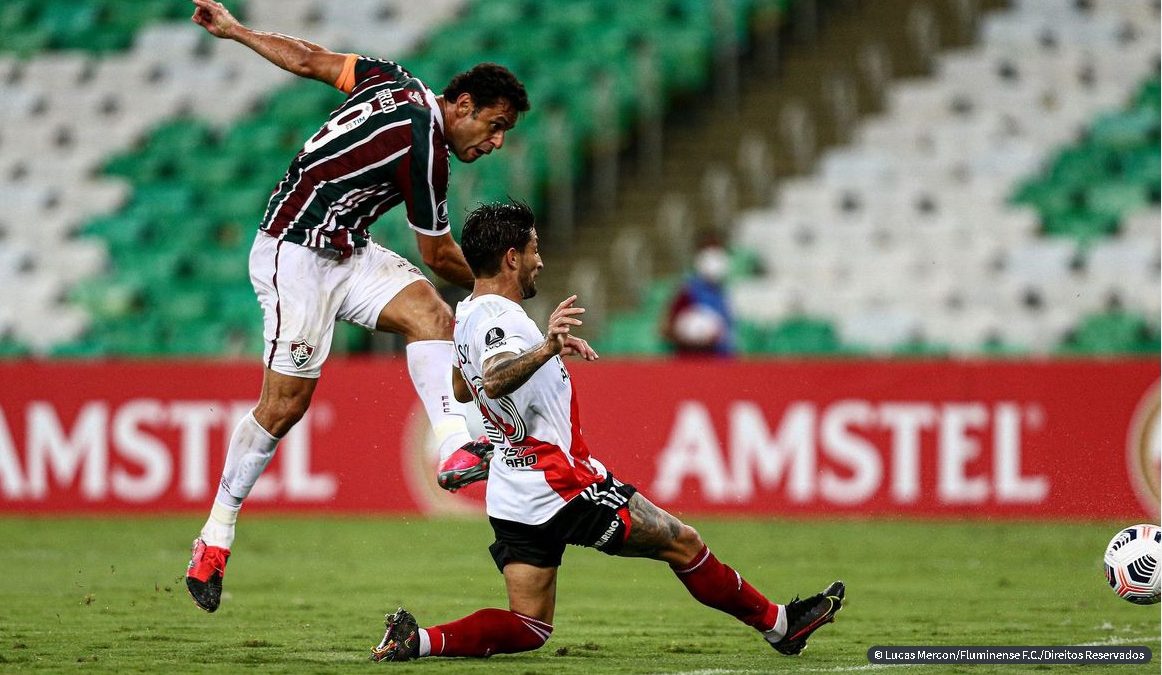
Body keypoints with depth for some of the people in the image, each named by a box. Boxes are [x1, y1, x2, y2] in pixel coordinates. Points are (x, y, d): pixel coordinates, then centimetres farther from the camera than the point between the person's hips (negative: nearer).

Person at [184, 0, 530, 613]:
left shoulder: (398, 83, 3)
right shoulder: (423, 149, -21)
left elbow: (306, 59, 10)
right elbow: (438, 255, -9)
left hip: (347, 251, 9)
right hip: (294, 256, -9)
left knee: (430, 315, -14)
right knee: (285, 403, -8)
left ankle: (455, 449, -30)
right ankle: (216, 535, 4)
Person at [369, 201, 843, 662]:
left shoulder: (467, 316, 11)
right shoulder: (501, 320, -19)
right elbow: (494, 380, -41)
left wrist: (549, 349, 33)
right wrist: (546, 349, -58)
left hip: (512, 500, 9)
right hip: (560, 487, -9)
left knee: (527, 628, 8)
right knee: (681, 542, 2)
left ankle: (420, 641, -10)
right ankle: (778, 624, 12)